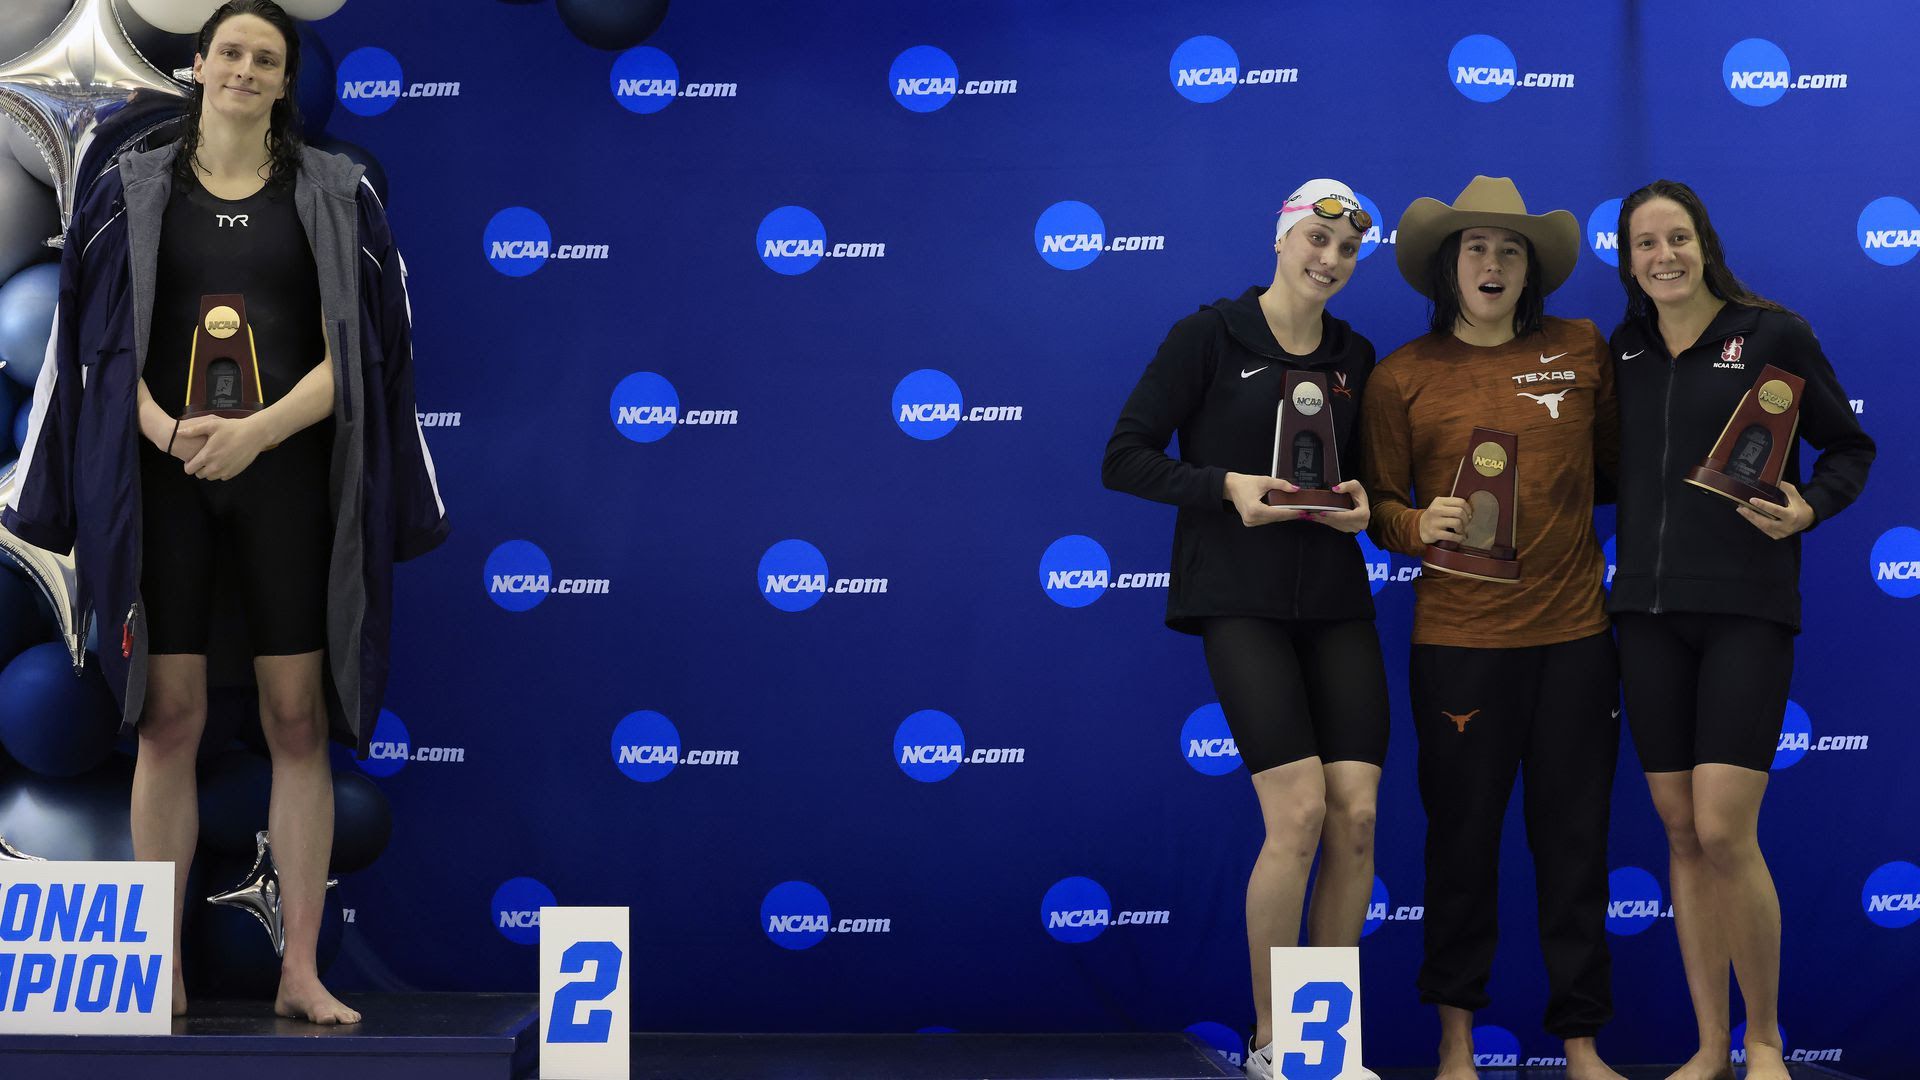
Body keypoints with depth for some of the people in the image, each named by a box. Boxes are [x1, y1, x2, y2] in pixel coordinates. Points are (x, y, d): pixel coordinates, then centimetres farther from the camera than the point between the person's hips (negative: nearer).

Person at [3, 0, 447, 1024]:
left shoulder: (334, 196, 4)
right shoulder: (134, 190, 7)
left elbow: (350, 351, -2)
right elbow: (108, 341, 3)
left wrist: (257, 433, -17)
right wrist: (166, 430, -16)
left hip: (288, 474, 0)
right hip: (162, 476, 0)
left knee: (299, 719, 0)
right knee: (169, 717, 0)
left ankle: (301, 970, 6)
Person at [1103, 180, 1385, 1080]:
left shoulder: (1355, 357, 12)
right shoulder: (1209, 338, -3)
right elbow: (1124, 459, -5)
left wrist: (1362, 504, 0)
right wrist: (1226, 485, -18)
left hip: (1336, 601, 5)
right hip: (1240, 600, -5)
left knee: (1357, 815, -4)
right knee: (1299, 812, -14)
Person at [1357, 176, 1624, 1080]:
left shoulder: (1582, 352, 6)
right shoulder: (1403, 376, 1)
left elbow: (1620, 459, 17)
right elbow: (1377, 504, 5)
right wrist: (1420, 524, -15)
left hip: (1573, 631, 2)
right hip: (1458, 638, -1)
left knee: (1575, 836, 6)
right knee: (1462, 834, 5)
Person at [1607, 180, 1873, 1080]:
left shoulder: (1774, 334, -1)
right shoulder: (1622, 353, 11)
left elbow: (1850, 446, 4)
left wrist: (1809, 508, -12)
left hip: (1746, 608, -4)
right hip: (1649, 611, 4)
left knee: (1724, 831, -12)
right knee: (1681, 834, 6)